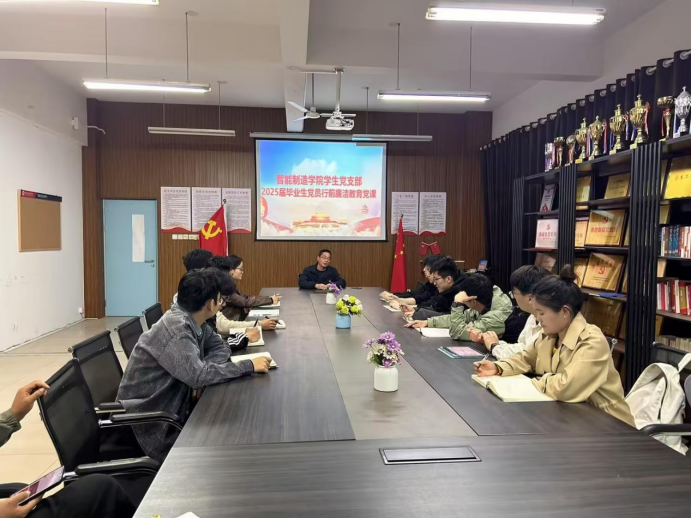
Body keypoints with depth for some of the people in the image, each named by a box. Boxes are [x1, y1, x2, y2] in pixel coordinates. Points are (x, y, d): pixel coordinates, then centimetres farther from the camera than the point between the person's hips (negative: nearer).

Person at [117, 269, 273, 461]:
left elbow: (220, 347, 4)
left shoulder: (193, 320, -2)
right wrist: (249, 366, -28)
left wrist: (204, 368, -17)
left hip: (172, 405, 7)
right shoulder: (176, 328, -28)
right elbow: (199, 376, -34)